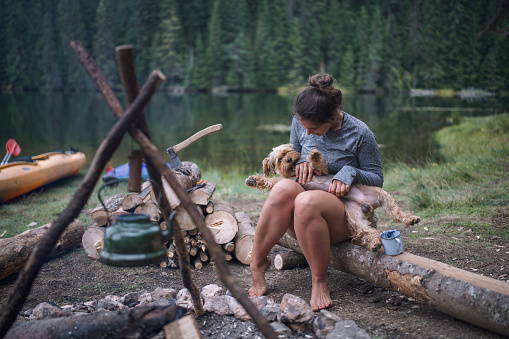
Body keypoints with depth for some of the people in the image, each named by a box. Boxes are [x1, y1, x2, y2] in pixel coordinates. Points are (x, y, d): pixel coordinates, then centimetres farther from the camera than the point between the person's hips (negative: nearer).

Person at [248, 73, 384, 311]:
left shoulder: (360, 134, -8)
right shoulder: (300, 123, 2)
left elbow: (377, 179, 1)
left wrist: (350, 173, -20)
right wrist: (301, 162, -6)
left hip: (344, 218, -3)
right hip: (299, 220, 4)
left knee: (306, 200, -38)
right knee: (284, 188, -33)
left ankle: (320, 279, -22)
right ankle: (257, 263, -24)